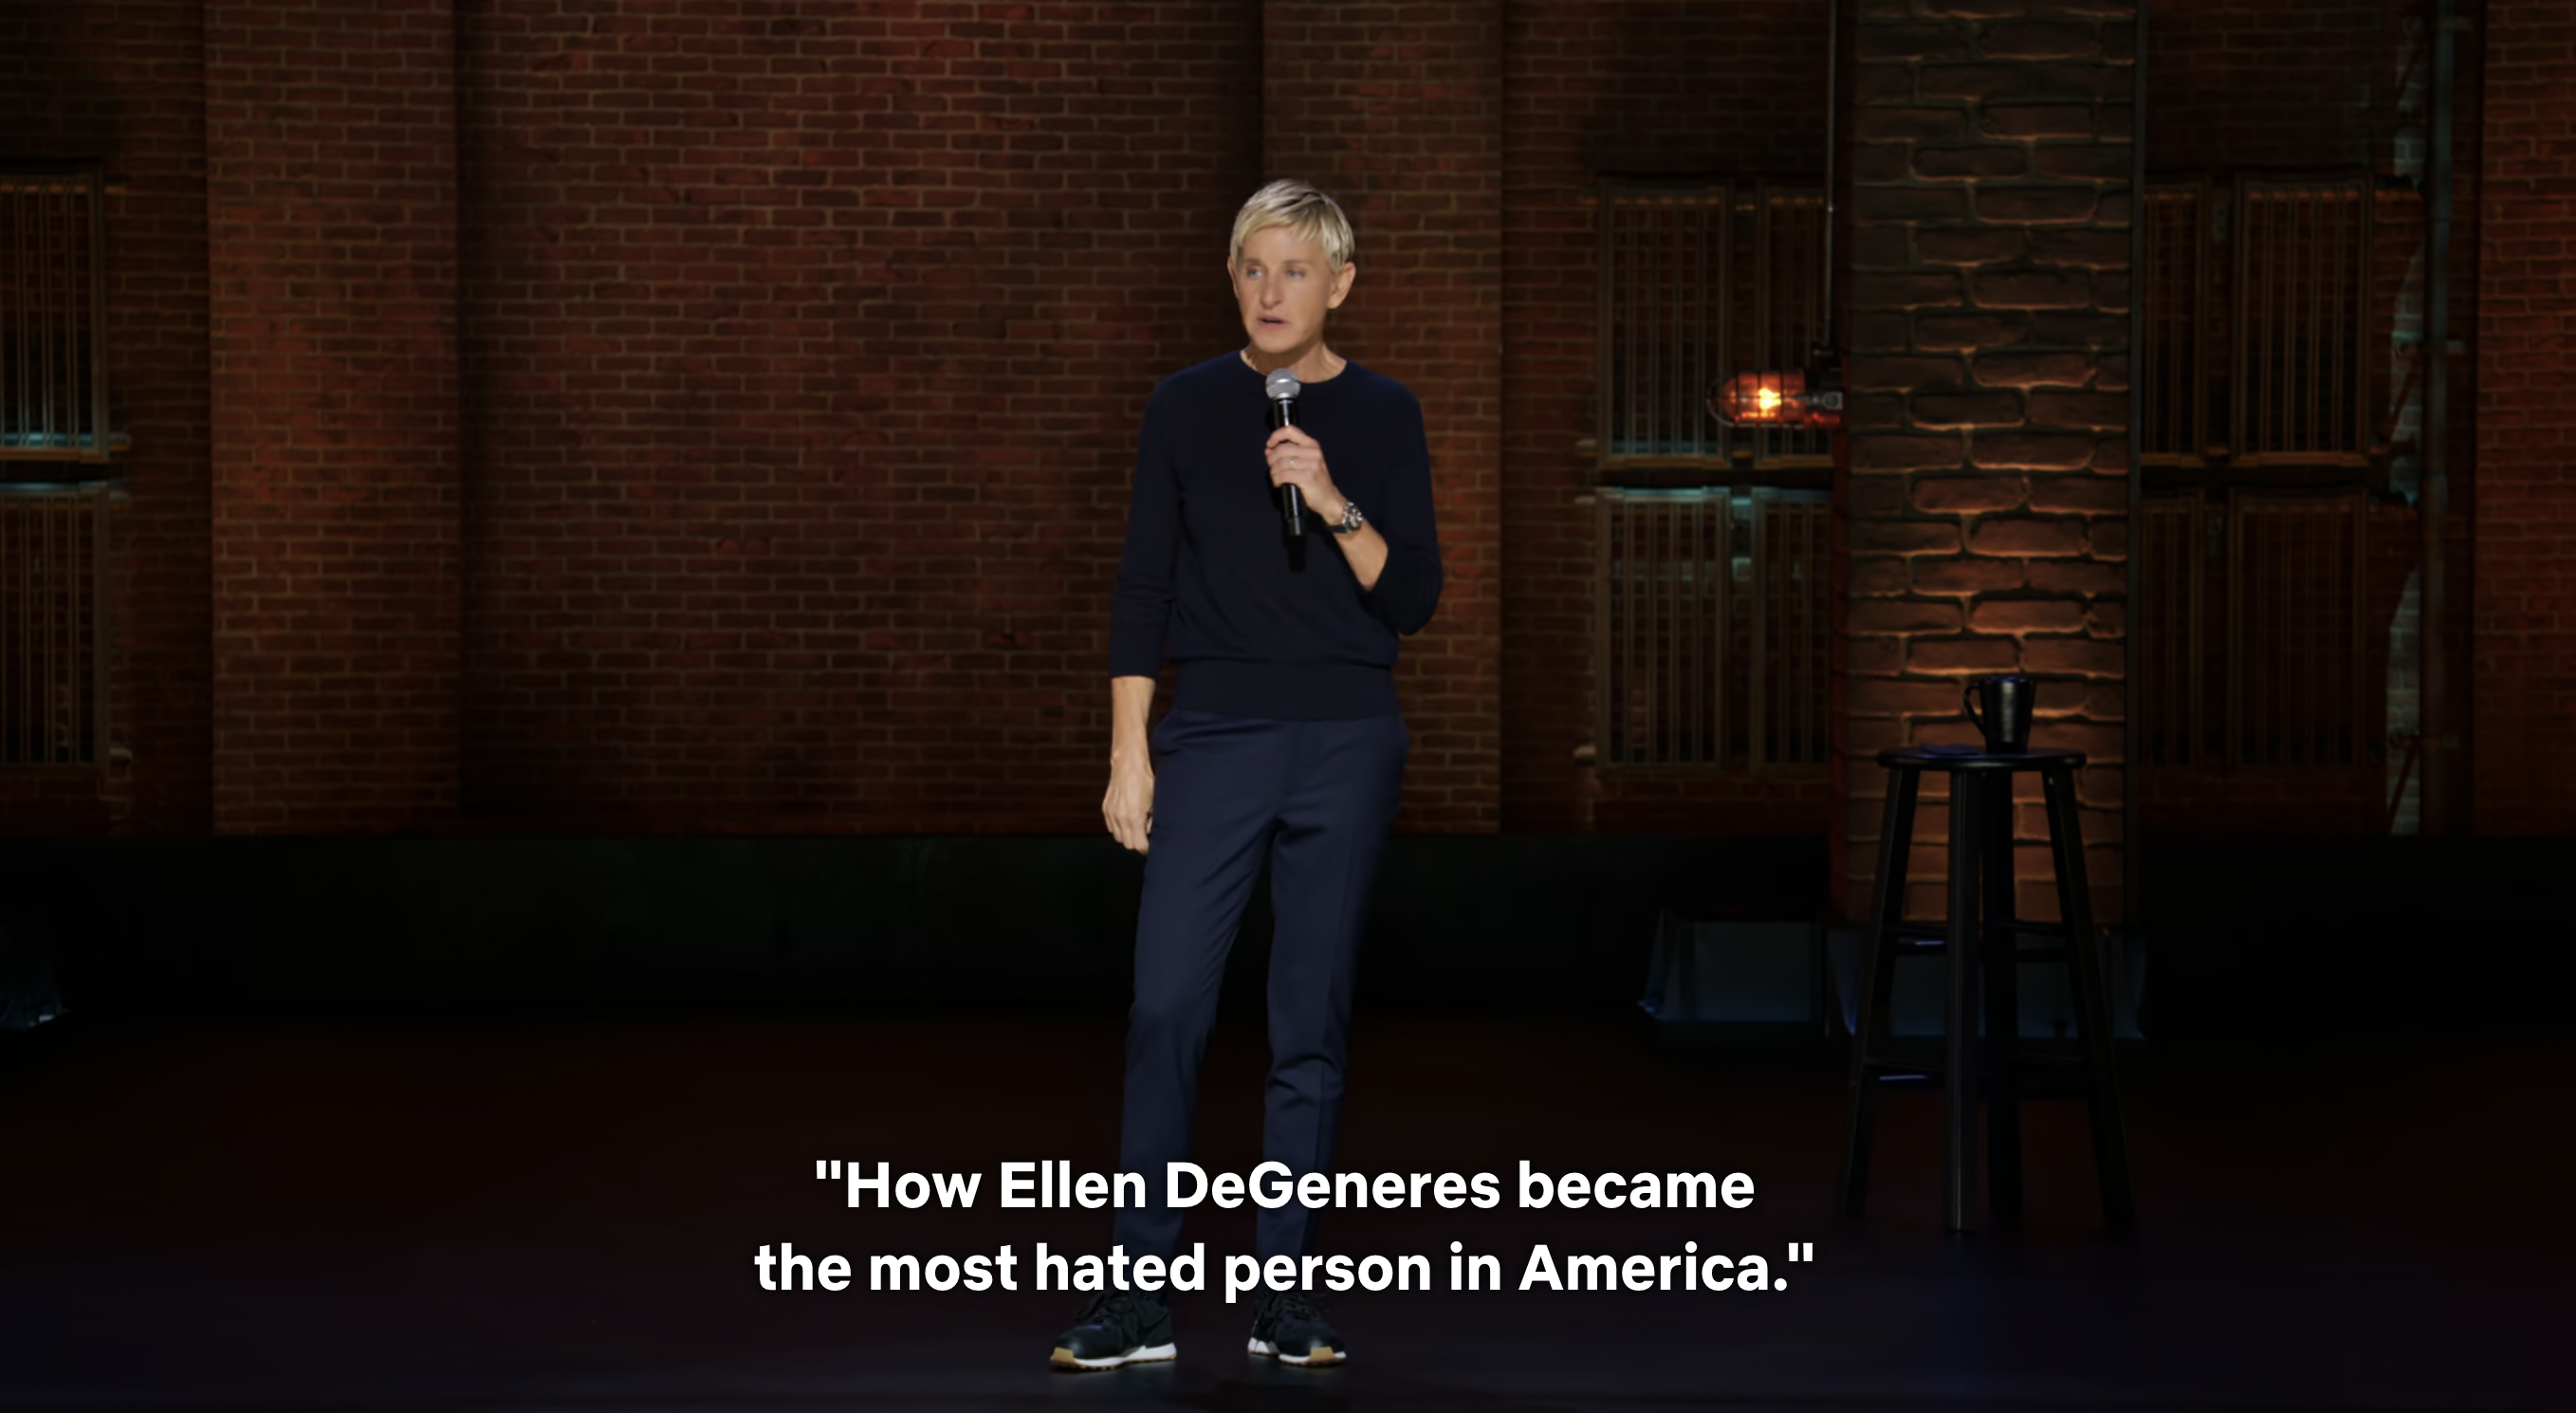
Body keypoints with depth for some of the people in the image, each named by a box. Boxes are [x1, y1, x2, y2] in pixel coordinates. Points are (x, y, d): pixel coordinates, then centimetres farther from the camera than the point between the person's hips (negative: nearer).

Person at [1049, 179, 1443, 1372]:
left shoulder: (1382, 417, 5)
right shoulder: (1186, 408, 5)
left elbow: (1414, 600, 0)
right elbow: (1142, 590, 5)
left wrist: (1334, 502, -15)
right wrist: (1128, 753, -1)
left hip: (1344, 745, 0)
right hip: (1212, 738, 0)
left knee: (1310, 1024, 4)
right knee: (1165, 1008, -7)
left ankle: (1284, 1294, 12)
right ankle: (1138, 1297, 0)